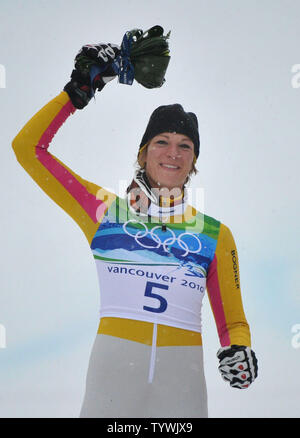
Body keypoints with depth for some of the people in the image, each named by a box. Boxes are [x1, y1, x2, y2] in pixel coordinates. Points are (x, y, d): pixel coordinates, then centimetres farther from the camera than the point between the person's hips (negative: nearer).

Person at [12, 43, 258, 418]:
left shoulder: (215, 235, 10)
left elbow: (232, 322, 12)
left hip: (182, 378, 2)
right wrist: (79, 89, 3)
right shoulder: (105, 210, 6)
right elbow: (29, 148, 6)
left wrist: (239, 352, -10)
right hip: (113, 372, -1)